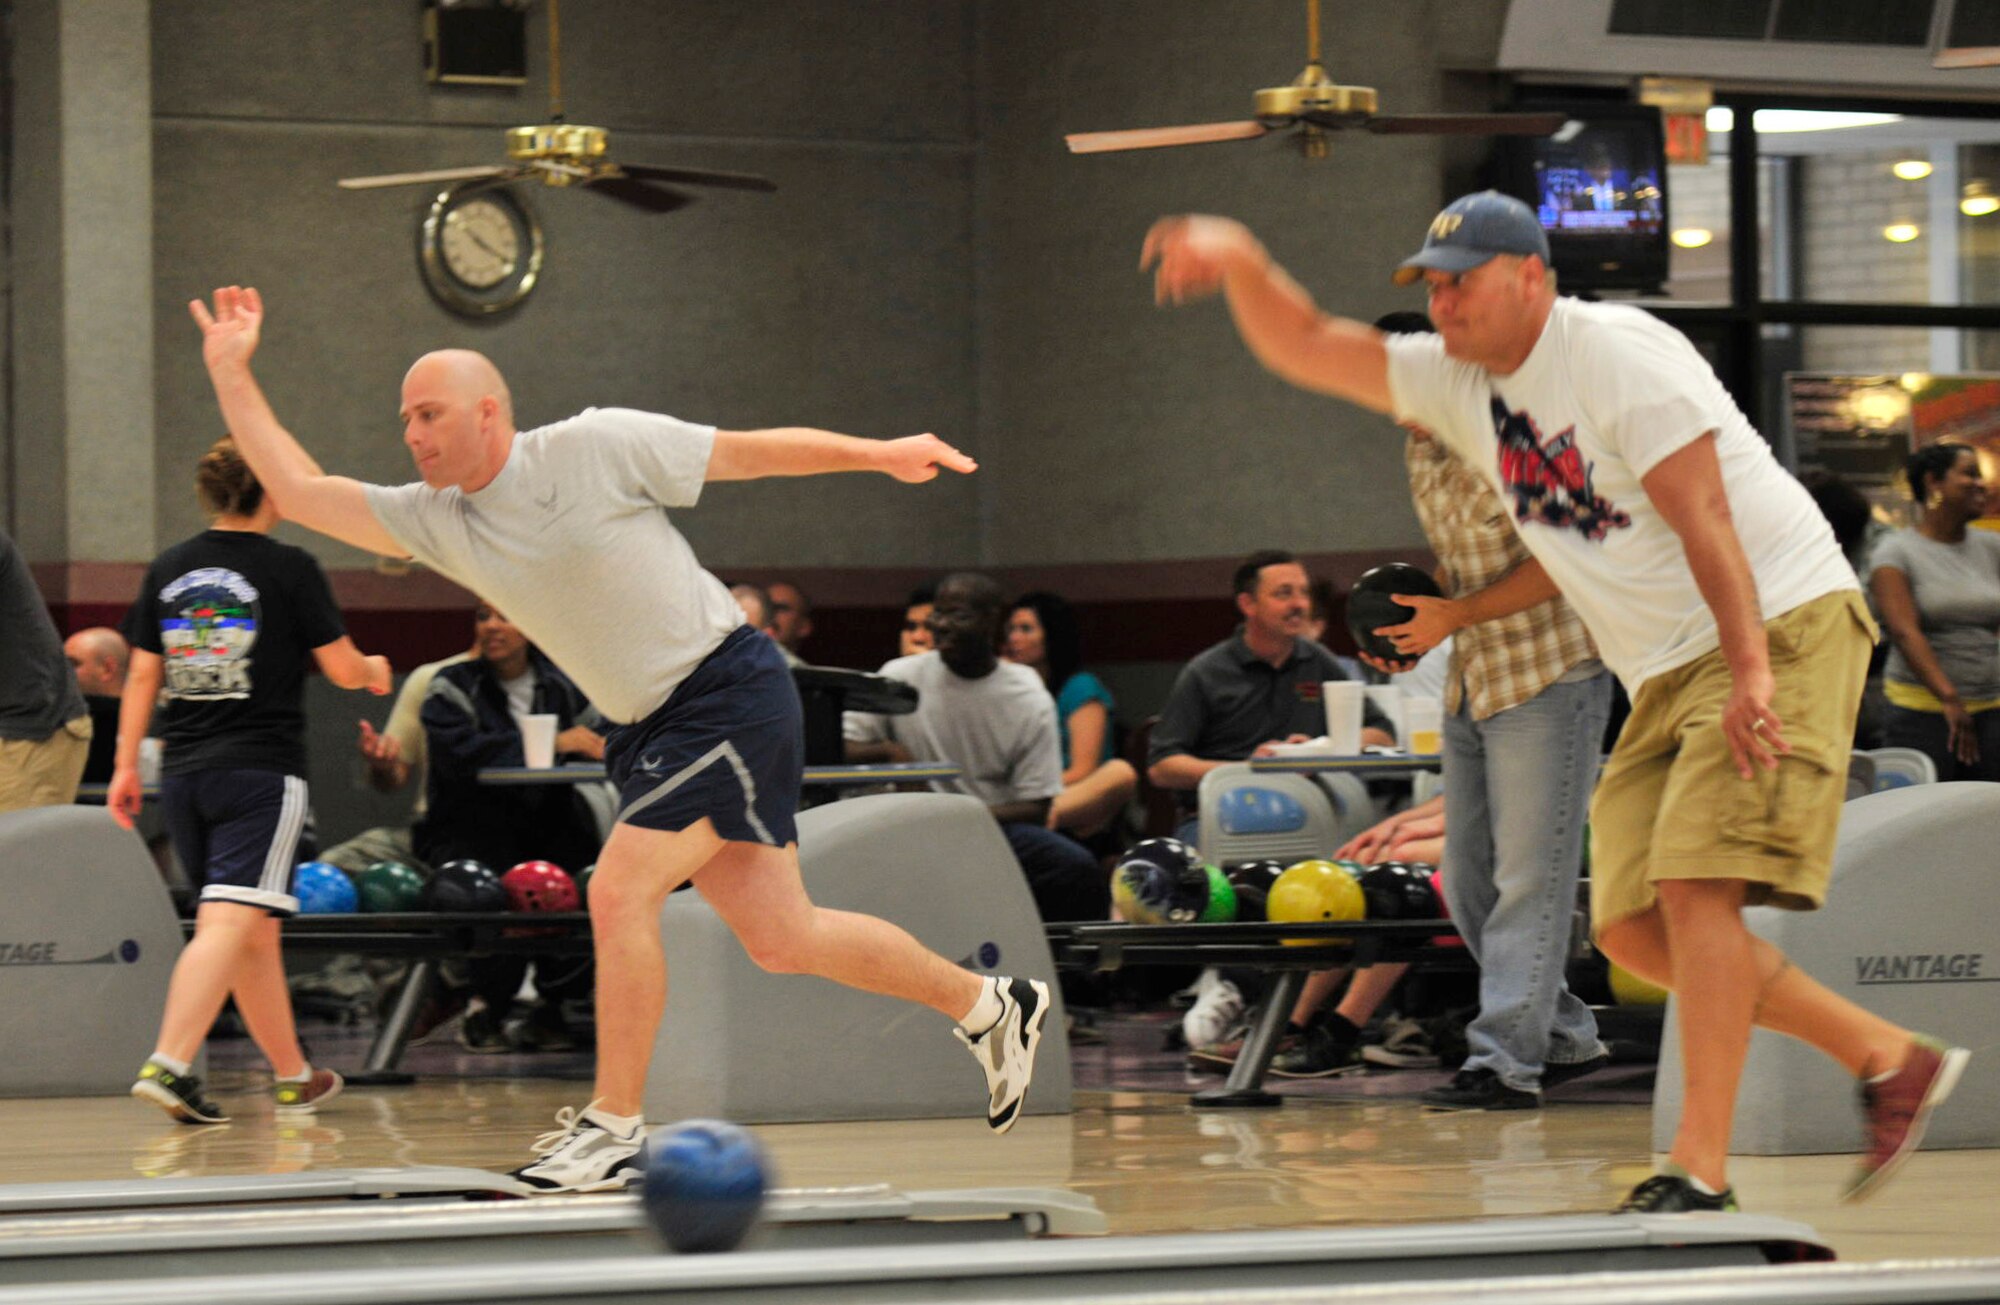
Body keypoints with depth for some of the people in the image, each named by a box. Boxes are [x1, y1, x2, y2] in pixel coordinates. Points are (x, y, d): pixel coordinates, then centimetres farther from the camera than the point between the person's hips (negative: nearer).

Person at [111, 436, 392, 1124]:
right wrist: (376, 671, 20)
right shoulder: (290, 569, -6)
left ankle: (294, 1075, 27)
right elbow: (343, 669, -1)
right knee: (230, 923, -13)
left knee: (256, 932, 16)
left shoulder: (167, 569, 8)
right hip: (261, 770, -6)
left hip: (184, 772, 6)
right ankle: (168, 1064, -29)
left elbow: (141, 675, 9)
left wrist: (126, 764, 13)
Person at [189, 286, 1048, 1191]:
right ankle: (987, 1005, 28)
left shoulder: (596, 447, -12)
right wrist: (231, 374, -2)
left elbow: (746, 452, -4)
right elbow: (296, 490, 4)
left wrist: (878, 455, -4)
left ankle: (614, 1127, -9)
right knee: (779, 940, 9)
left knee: (618, 894, -17)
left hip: (727, 692, -7)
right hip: (645, 729, 7)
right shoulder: (434, 520, 4)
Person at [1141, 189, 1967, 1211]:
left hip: (1781, 626, -9)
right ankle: (1889, 1060, 11)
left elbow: (1702, 514, -21)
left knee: (1695, 884, -21)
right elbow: (1305, 348, 7)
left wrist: (1751, 670, -30)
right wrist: (1243, 263, -13)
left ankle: (1700, 1171, -22)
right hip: (1663, 674, 9)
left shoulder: (1618, 352, -13)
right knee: (1633, 928, 1)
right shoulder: (1456, 381, 10)